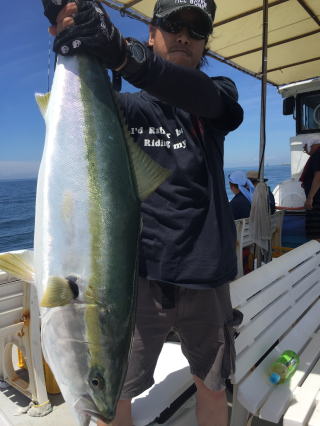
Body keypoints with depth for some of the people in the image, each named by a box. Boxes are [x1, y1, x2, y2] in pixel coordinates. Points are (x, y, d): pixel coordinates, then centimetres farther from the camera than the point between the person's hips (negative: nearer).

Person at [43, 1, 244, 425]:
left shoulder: (219, 95, 6)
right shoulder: (126, 106, 4)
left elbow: (201, 95, -17)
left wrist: (120, 52, -34)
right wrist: (68, 40, -33)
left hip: (204, 275, 2)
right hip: (137, 275, -1)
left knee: (212, 385, 19)